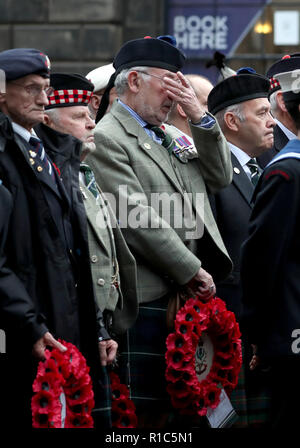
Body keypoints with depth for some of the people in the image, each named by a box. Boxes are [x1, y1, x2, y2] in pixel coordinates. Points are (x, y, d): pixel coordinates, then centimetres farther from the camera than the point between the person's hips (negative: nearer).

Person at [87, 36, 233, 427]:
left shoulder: (168, 137, 21)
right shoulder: (106, 138, -8)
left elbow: (220, 177, 17)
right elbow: (136, 219, -14)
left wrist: (199, 115, 6)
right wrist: (193, 271, -12)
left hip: (185, 293, 8)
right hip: (147, 299, -8)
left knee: (176, 407, 9)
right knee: (146, 412, -8)